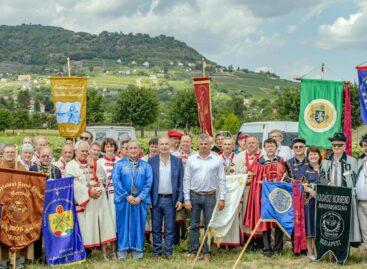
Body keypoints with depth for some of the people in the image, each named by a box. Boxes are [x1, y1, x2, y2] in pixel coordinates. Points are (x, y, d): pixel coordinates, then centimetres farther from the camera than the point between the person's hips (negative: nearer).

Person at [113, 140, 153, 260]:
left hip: (140, 200, 1)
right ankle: (122, 249, 12)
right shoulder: (120, 164, 3)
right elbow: (116, 181, -5)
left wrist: (140, 197, -11)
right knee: (123, 224, 4)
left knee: (138, 224, 5)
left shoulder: (146, 166, 7)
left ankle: (137, 249, 13)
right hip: (123, 199, -1)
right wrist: (127, 196, -12)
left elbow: (148, 183, 0)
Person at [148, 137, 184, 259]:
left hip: (171, 199, 0)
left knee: (170, 228, 6)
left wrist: (180, 199, -3)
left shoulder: (177, 161, 3)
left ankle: (168, 251, 16)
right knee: (156, 228, 8)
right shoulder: (151, 161, 2)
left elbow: (181, 182, 3)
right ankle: (157, 251, 18)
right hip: (156, 199, 0)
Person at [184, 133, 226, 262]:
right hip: (194, 196, 1)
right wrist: (186, 199, -2)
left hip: (210, 196, -1)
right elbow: (186, 179, 3)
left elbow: (221, 180, 2)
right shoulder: (191, 159, 3)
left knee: (209, 226, 5)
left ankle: (206, 253, 14)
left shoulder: (217, 160, 1)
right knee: (194, 225, 7)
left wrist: (222, 198, -3)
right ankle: (193, 252, 16)